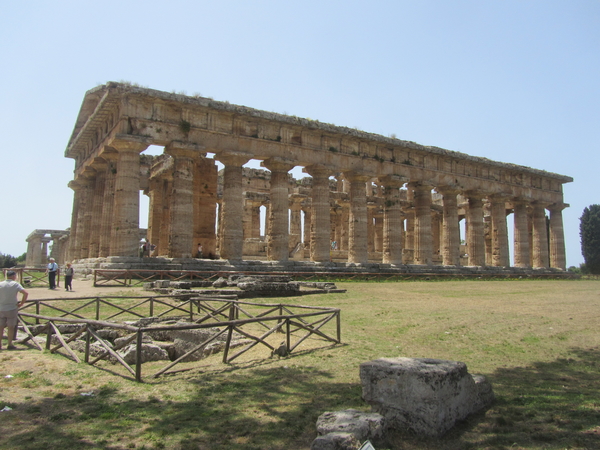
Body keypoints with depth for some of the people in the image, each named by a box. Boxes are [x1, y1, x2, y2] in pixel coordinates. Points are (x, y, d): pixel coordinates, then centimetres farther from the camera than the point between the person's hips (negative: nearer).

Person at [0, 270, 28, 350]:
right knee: (11, 327, 6)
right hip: (12, 309, -2)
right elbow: (26, 293, -19)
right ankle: (10, 344, 10)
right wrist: (21, 303, -8)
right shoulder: (15, 284, -8)